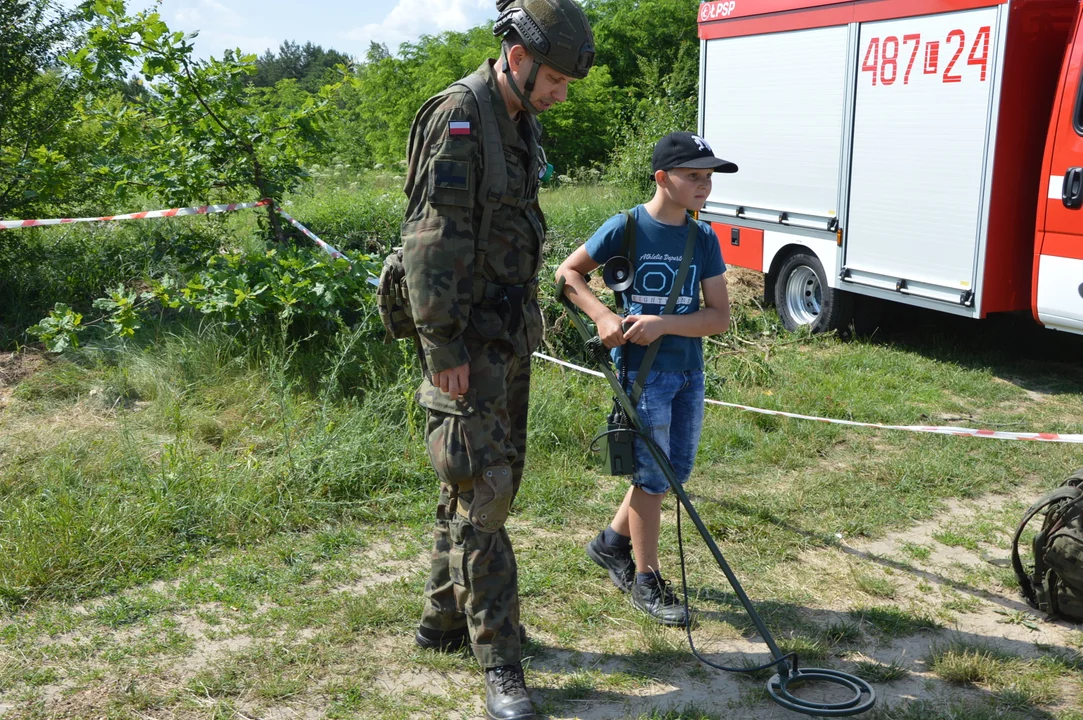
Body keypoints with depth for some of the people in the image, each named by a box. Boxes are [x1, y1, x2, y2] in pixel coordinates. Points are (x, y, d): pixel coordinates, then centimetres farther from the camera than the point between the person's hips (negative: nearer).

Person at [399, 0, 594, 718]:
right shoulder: (458, 115, -14)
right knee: (480, 489, -6)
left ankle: (444, 619, 29)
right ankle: (501, 661, 2)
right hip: (467, 340, -9)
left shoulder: (522, 124, 15)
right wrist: (442, 346, -22)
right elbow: (432, 239, -20)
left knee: (490, 480, 14)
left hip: (511, 335, 9)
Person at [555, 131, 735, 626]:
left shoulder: (704, 239, 2)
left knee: (677, 470, 14)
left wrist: (664, 323, -17)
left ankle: (612, 542, 35)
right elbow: (568, 273, -1)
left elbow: (720, 317, -1)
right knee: (653, 475, 2)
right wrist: (603, 316, -16)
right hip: (642, 368, -5)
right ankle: (646, 581, 19)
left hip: (688, 368, 6)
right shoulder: (627, 226, -10)